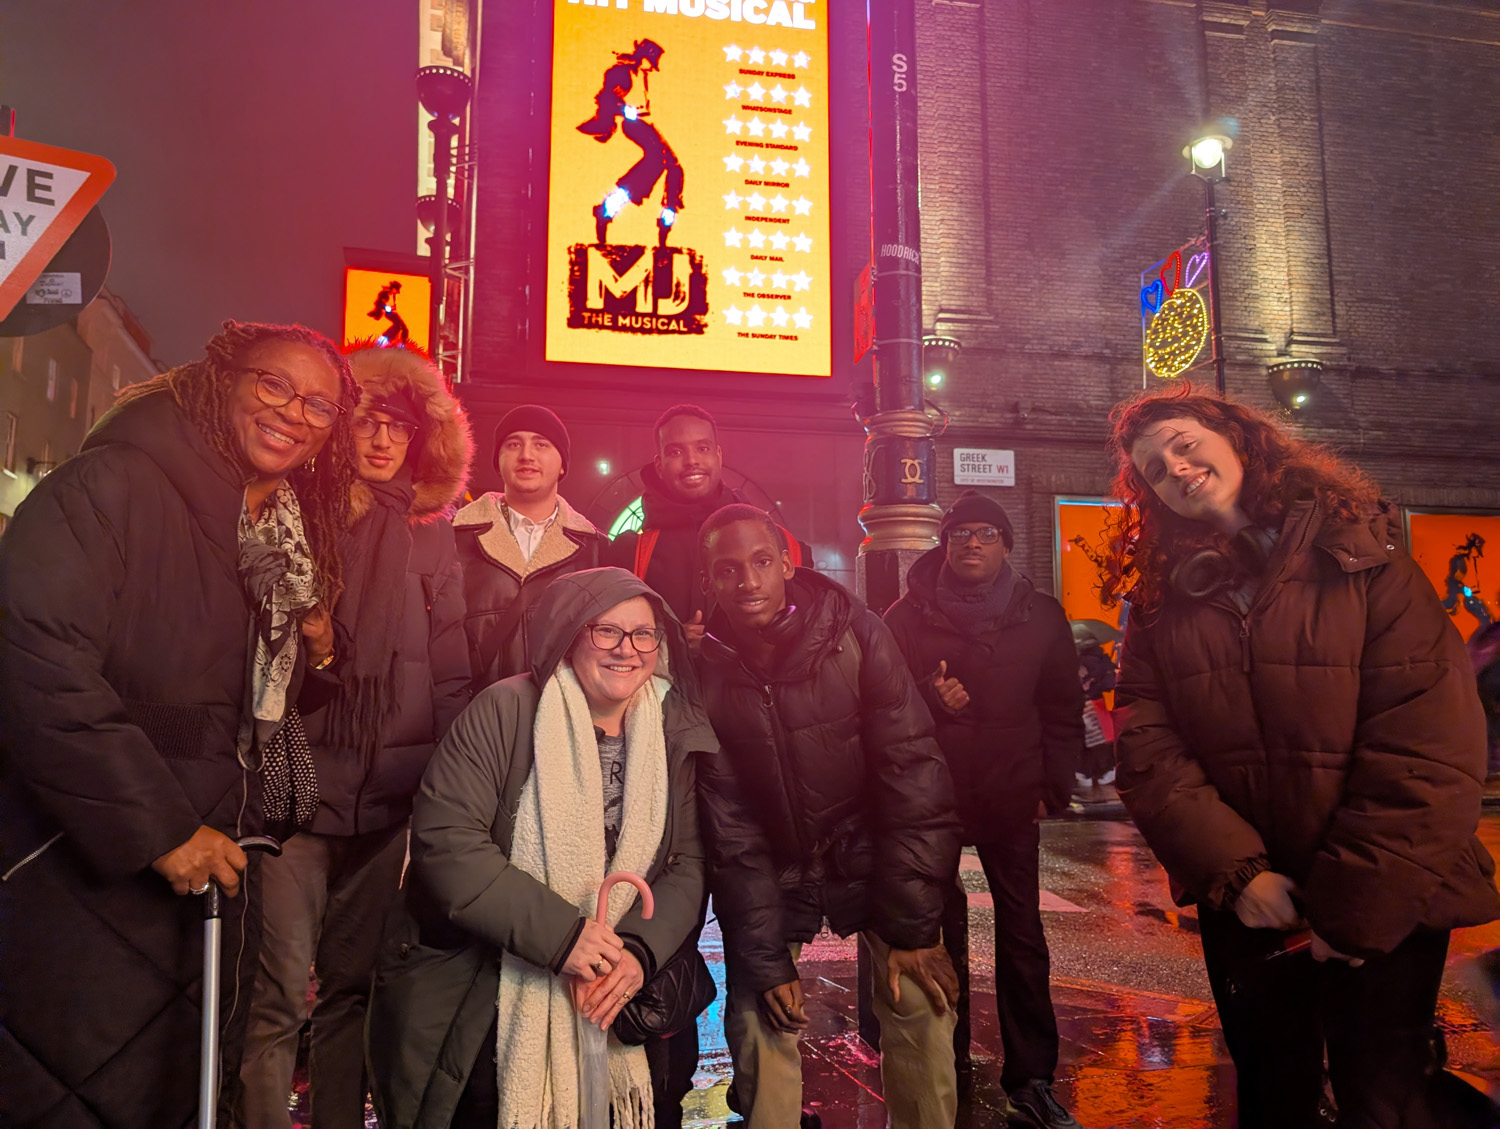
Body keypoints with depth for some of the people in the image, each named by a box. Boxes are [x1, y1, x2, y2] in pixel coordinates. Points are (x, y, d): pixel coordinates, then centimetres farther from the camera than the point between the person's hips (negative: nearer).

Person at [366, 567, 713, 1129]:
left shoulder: (673, 737, 0)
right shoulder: (505, 711, -14)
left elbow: (686, 864, -1)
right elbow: (444, 840, -22)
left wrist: (640, 949, -19)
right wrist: (559, 933, -26)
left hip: (597, 1002, 4)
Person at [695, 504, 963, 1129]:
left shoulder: (854, 632, -16)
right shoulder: (704, 671, -12)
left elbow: (913, 775, -15)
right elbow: (728, 828, -8)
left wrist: (911, 926, -17)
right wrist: (766, 959, -10)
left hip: (868, 857, -1)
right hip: (770, 872, 1)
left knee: (921, 1005, -10)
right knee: (760, 1027, -3)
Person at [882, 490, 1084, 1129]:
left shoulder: (1040, 615, 6)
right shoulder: (908, 616, 2)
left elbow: (1063, 709, 10)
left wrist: (1053, 787, 4)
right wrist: (930, 697, -14)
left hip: (1012, 797, 1)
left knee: (1022, 934, 3)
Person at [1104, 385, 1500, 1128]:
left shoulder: (1359, 555, -8)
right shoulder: (1161, 601, 1)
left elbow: (1429, 740, -15)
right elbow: (1147, 751, -6)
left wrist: (1360, 903, -17)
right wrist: (1235, 870, -17)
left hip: (1381, 908, -3)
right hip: (1241, 902, 3)